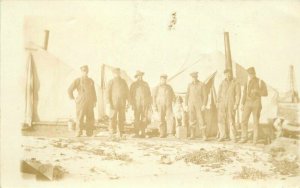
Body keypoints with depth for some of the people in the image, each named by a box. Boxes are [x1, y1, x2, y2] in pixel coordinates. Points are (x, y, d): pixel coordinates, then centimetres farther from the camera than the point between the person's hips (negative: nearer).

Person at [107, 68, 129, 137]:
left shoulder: (123, 81, 7)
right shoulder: (111, 82, 3)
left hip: (122, 103, 2)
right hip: (114, 103, -2)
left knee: (121, 118, 5)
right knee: (113, 118, 0)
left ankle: (121, 133, 8)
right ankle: (113, 132, 4)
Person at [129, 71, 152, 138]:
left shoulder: (145, 84, 13)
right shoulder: (133, 85, 11)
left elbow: (149, 94, 13)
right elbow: (131, 95, 9)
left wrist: (149, 103, 5)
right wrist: (132, 104, -1)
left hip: (144, 104, 1)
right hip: (137, 104, -1)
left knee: (144, 119, -3)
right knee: (137, 119, -5)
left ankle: (143, 133, 1)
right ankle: (137, 133, -3)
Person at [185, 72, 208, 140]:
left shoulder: (202, 85, -5)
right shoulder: (190, 85, 7)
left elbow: (205, 96, -7)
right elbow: (187, 95, 11)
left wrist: (204, 105, -17)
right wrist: (186, 105, 4)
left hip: (199, 105, -3)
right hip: (191, 105, 3)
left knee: (201, 120, -9)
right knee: (192, 120, 4)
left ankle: (204, 136, -7)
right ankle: (192, 135, 13)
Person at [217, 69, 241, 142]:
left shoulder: (236, 83, -3)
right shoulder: (223, 83, 9)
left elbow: (238, 95, -6)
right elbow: (219, 93, 11)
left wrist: (236, 104, -14)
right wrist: (218, 102, 2)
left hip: (231, 104, -3)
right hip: (222, 104, 3)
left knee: (231, 120, -7)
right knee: (221, 119, -2)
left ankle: (233, 136, 1)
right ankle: (223, 136, 5)